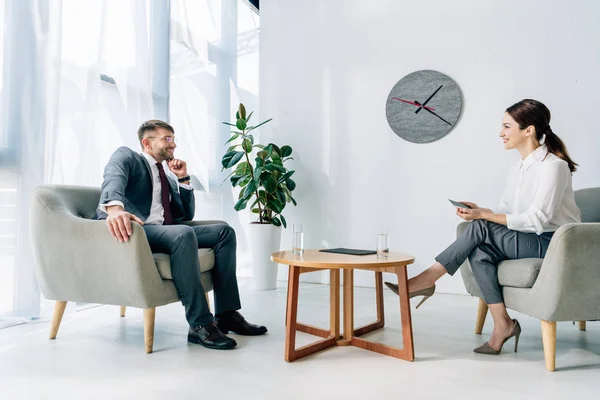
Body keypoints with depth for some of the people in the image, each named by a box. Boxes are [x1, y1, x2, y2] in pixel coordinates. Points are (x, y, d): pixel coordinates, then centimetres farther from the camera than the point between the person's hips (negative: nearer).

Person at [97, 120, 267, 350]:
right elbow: (113, 178, -18)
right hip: (134, 229, -7)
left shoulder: (167, 179, 29)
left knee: (224, 231, -7)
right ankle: (200, 325, -29)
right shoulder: (126, 156, 8)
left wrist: (183, 179, 12)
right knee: (184, 233, -36)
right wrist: (115, 208, -41)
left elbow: (187, 215, 23)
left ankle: (226, 313, -8)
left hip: (165, 233, 8)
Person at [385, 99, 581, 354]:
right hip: (530, 242, 7)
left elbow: (536, 219, -21)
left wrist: (483, 216, -24)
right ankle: (502, 325, -16)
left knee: (481, 229, -23)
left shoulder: (554, 165, -14)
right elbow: (505, 211, 10)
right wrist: (480, 211, -10)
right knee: (479, 251, -22)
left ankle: (427, 280, -15)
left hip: (553, 244, -7)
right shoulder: (517, 169, 11)